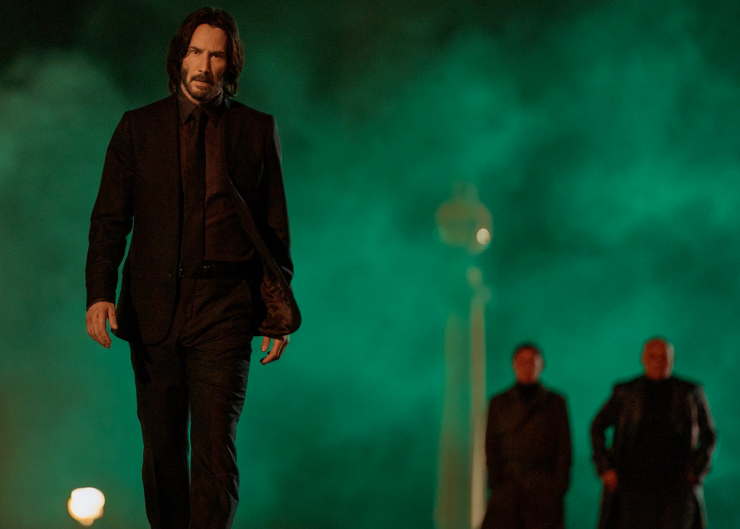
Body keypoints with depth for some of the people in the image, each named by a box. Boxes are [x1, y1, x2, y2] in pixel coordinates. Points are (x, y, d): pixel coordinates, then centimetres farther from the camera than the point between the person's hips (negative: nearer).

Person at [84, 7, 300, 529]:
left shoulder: (257, 130, 8)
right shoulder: (138, 127, 8)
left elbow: (276, 229, 11)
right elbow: (109, 220, 5)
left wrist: (279, 313, 6)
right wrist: (100, 293, -10)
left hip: (224, 309, -2)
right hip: (154, 309, 2)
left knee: (215, 446, -12)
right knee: (162, 449, 7)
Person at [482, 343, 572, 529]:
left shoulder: (555, 403, 8)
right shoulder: (499, 403, 12)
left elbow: (564, 449, 5)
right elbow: (491, 446, 10)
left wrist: (559, 486, -5)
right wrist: (495, 481, -2)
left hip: (544, 488, -1)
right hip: (507, 486, 1)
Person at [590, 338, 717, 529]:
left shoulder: (690, 393, 4)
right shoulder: (626, 392, 4)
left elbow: (708, 436, 12)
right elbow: (597, 428, 11)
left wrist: (697, 471, -1)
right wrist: (605, 468, 1)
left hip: (676, 484, -1)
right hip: (632, 482, 1)